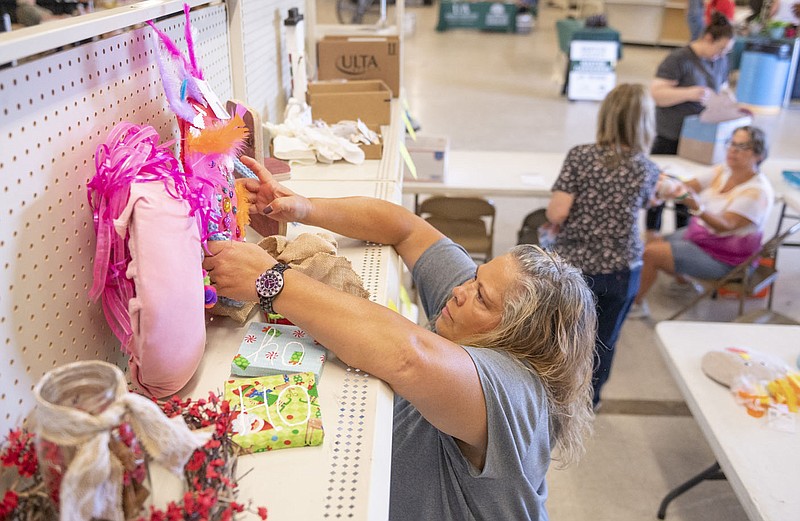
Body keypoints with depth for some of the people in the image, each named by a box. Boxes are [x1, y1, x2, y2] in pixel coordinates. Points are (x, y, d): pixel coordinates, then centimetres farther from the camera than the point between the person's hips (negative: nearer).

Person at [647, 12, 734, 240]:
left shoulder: (721, 61, 8)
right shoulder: (679, 59, -13)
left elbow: (722, 91, 21)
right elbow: (656, 93, -18)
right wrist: (689, 93, -29)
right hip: (670, 137, -5)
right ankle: (652, 233, 24)